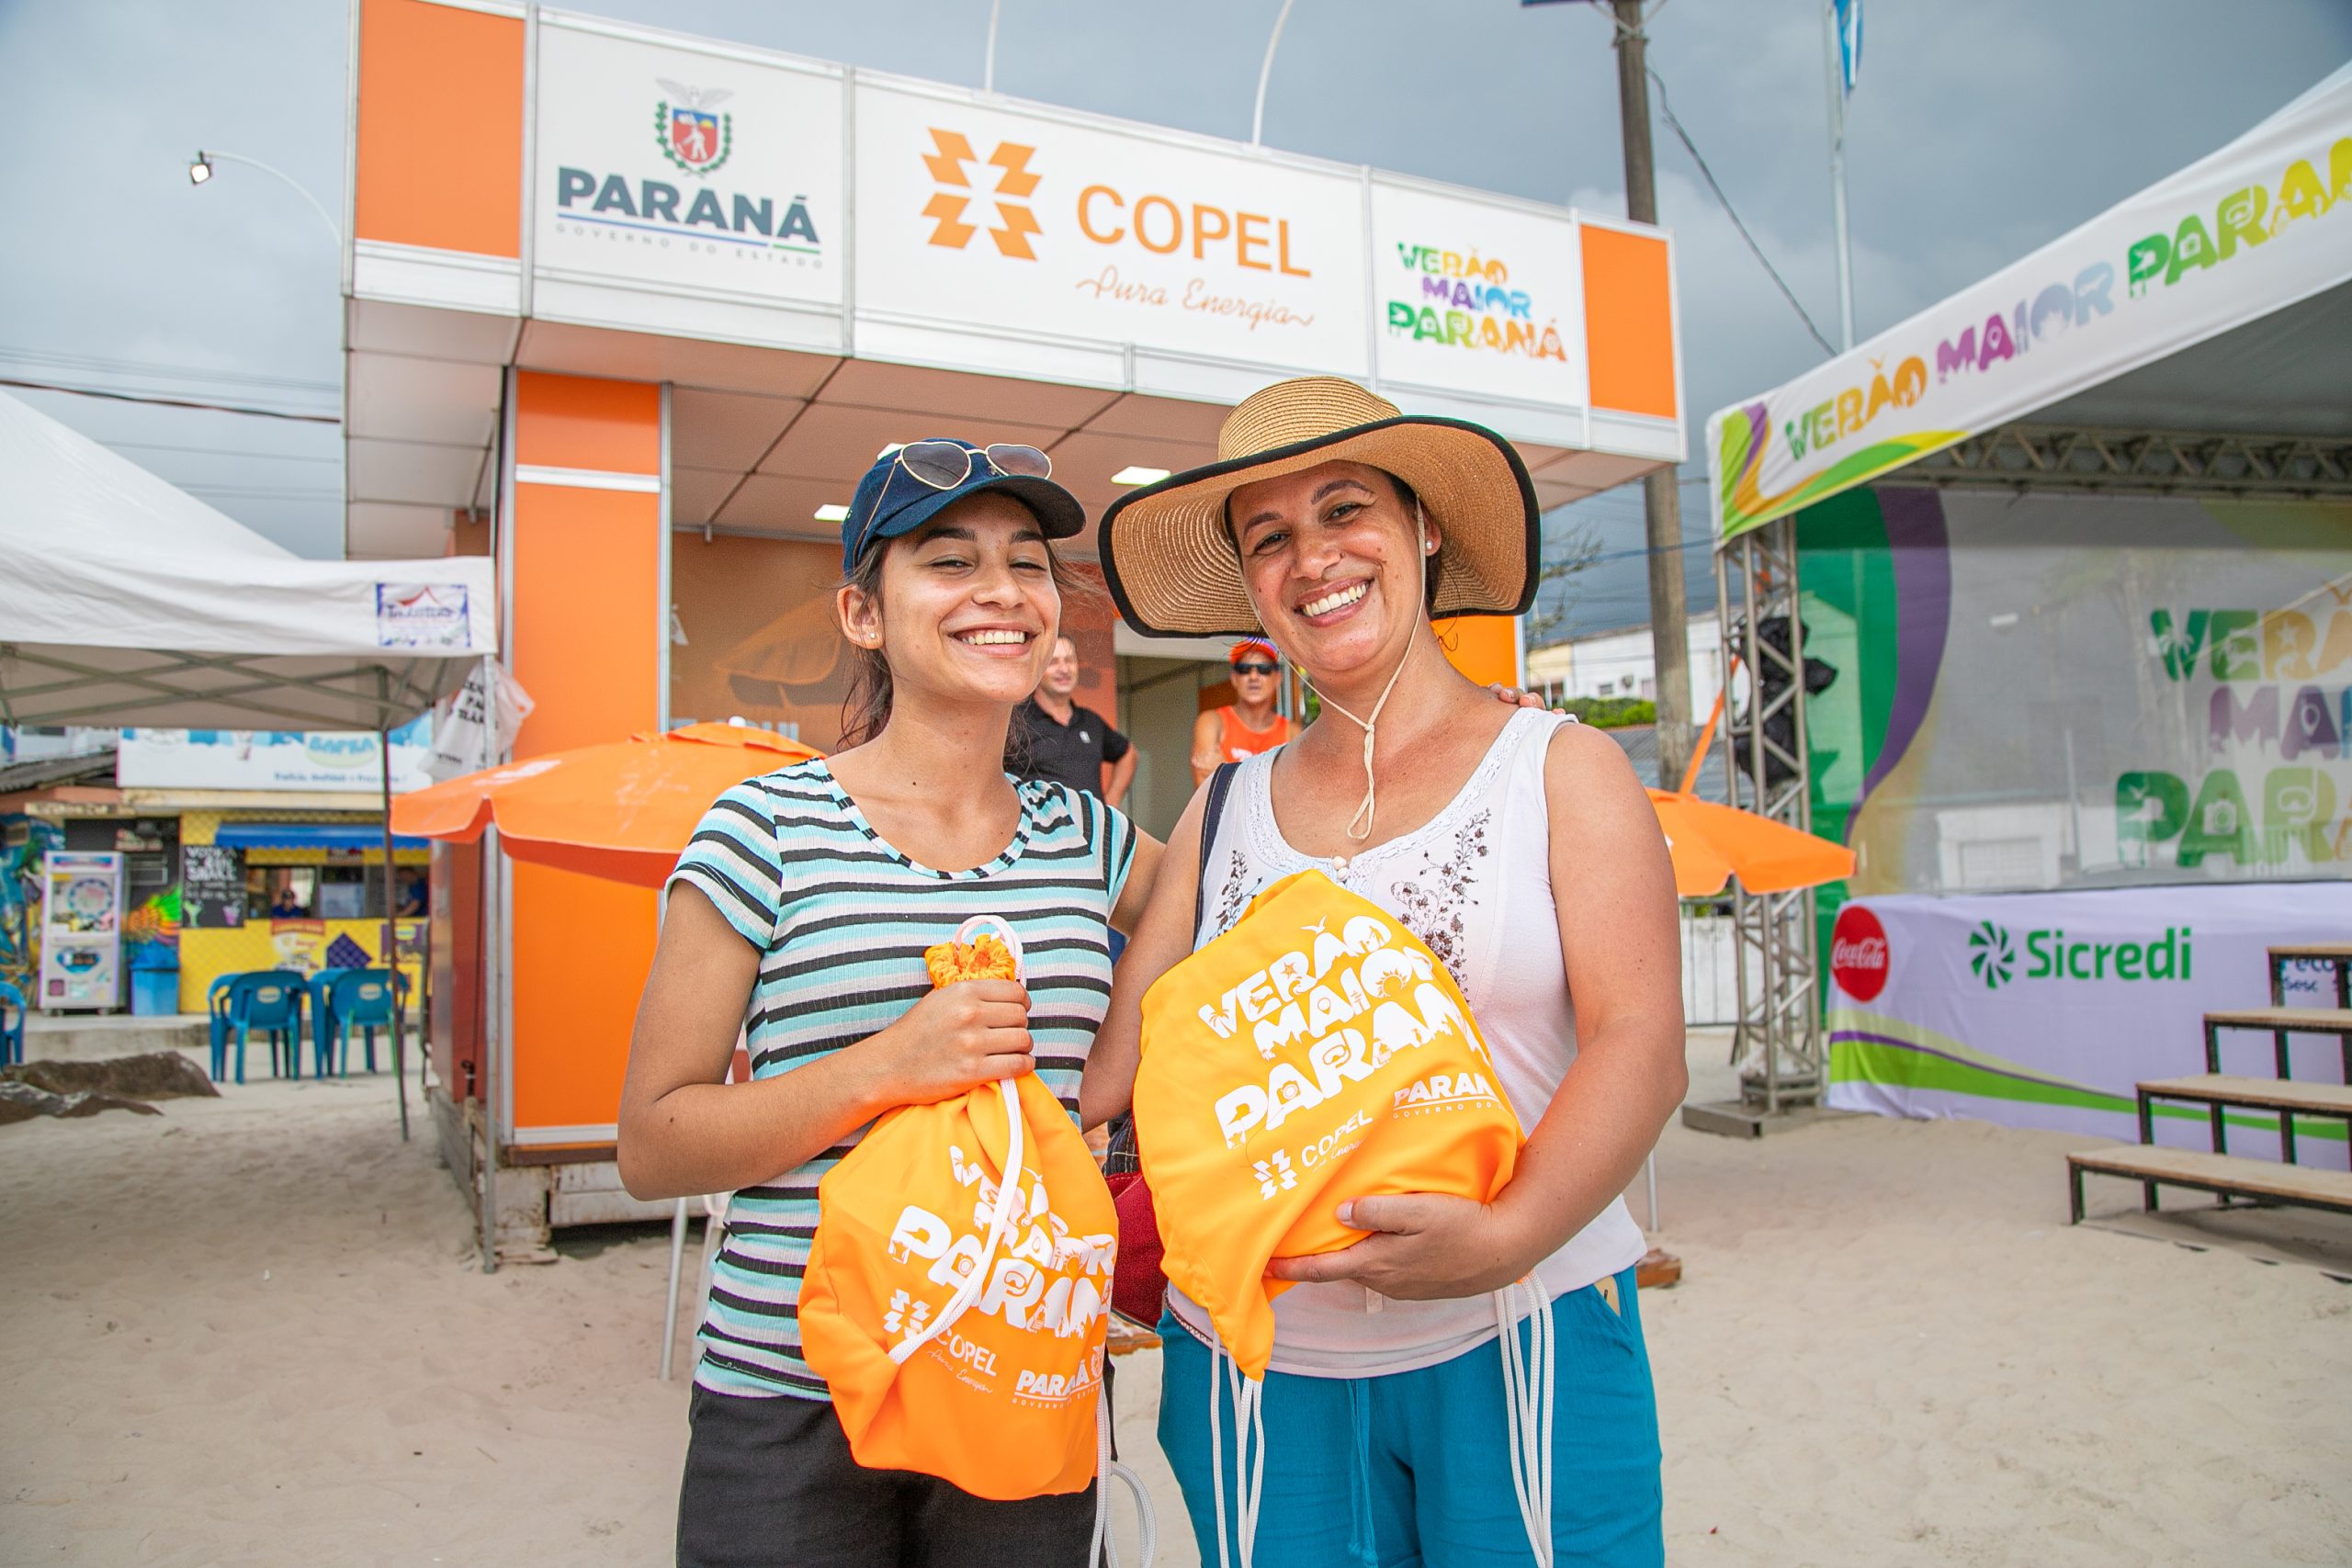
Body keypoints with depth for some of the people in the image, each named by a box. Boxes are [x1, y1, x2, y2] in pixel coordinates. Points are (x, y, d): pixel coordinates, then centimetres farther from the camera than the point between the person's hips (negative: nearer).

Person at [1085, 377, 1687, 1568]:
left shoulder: (1560, 769, 0)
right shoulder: (1226, 813, 8)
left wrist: (1510, 1233, -27)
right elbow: (1112, 1064, 4)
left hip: (1523, 1347, -2)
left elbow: (1641, 1052, -10)